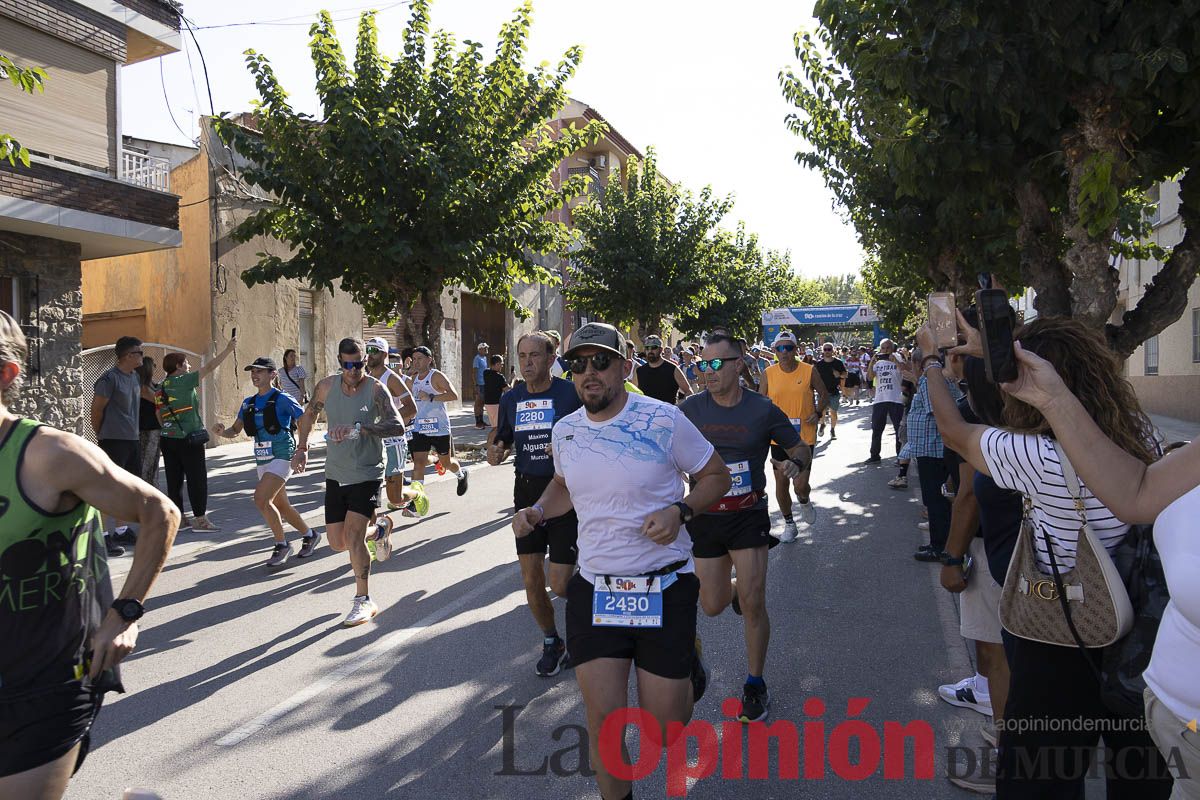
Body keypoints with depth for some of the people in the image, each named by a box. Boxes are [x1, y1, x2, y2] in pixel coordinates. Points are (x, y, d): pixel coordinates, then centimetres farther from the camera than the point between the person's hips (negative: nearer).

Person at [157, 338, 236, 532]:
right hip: (188, 438, -7)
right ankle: (200, 519, 3)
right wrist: (228, 349, -2)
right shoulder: (184, 381, -10)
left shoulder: (161, 386, 11)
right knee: (197, 479, 0)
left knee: (174, 480, 10)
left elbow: (159, 416, 14)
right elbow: (210, 367, -9)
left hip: (168, 438, 7)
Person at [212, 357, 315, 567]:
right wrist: (221, 432, -6)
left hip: (281, 457, -7)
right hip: (262, 461, 7)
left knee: (261, 498, -20)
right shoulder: (248, 403, 11)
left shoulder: (281, 399, -9)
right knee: (281, 506, 13)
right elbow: (235, 431, 17)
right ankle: (309, 535, 33)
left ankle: (282, 545, -4)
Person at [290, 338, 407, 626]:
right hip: (336, 475, 5)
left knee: (353, 535, -16)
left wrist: (359, 428, -37)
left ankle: (363, 601, 0)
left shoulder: (376, 389, -13)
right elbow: (309, 415, 19)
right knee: (337, 542, 9)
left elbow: (398, 426, -27)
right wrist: (302, 448, 9)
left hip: (367, 475, -5)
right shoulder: (326, 386, 0)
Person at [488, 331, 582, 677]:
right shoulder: (511, 399, 6)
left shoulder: (571, 394, -9)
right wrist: (495, 452, -5)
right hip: (527, 492, 5)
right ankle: (552, 642, 32)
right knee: (531, 580, 9)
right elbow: (503, 441, 17)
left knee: (560, 584, -7)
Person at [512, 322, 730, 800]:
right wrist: (537, 511, 2)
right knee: (602, 721, 1)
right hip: (594, 589, 3)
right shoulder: (565, 431, 2)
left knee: (662, 734, 8)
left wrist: (680, 510, -19)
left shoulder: (663, 420, -11)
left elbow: (716, 476, -1)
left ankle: (687, 665, 41)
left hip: (665, 588, -3)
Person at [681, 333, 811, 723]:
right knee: (713, 606, 6)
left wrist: (794, 463, -17)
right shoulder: (689, 409, -5)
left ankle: (755, 685, 17)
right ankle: (735, 586, 44)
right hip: (704, 516, 2)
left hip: (749, 515, -1)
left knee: (752, 604, -5)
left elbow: (800, 447, 6)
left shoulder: (763, 410, -7)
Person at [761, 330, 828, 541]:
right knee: (781, 483, 9)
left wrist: (817, 413, -7)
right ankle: (789, 523, 29)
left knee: (800, 484, -7)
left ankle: (804, 502, 30)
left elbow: (824, 394, 8)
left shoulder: (808, 371, -5)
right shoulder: (769, 373, -1)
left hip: (804, 436, -2)